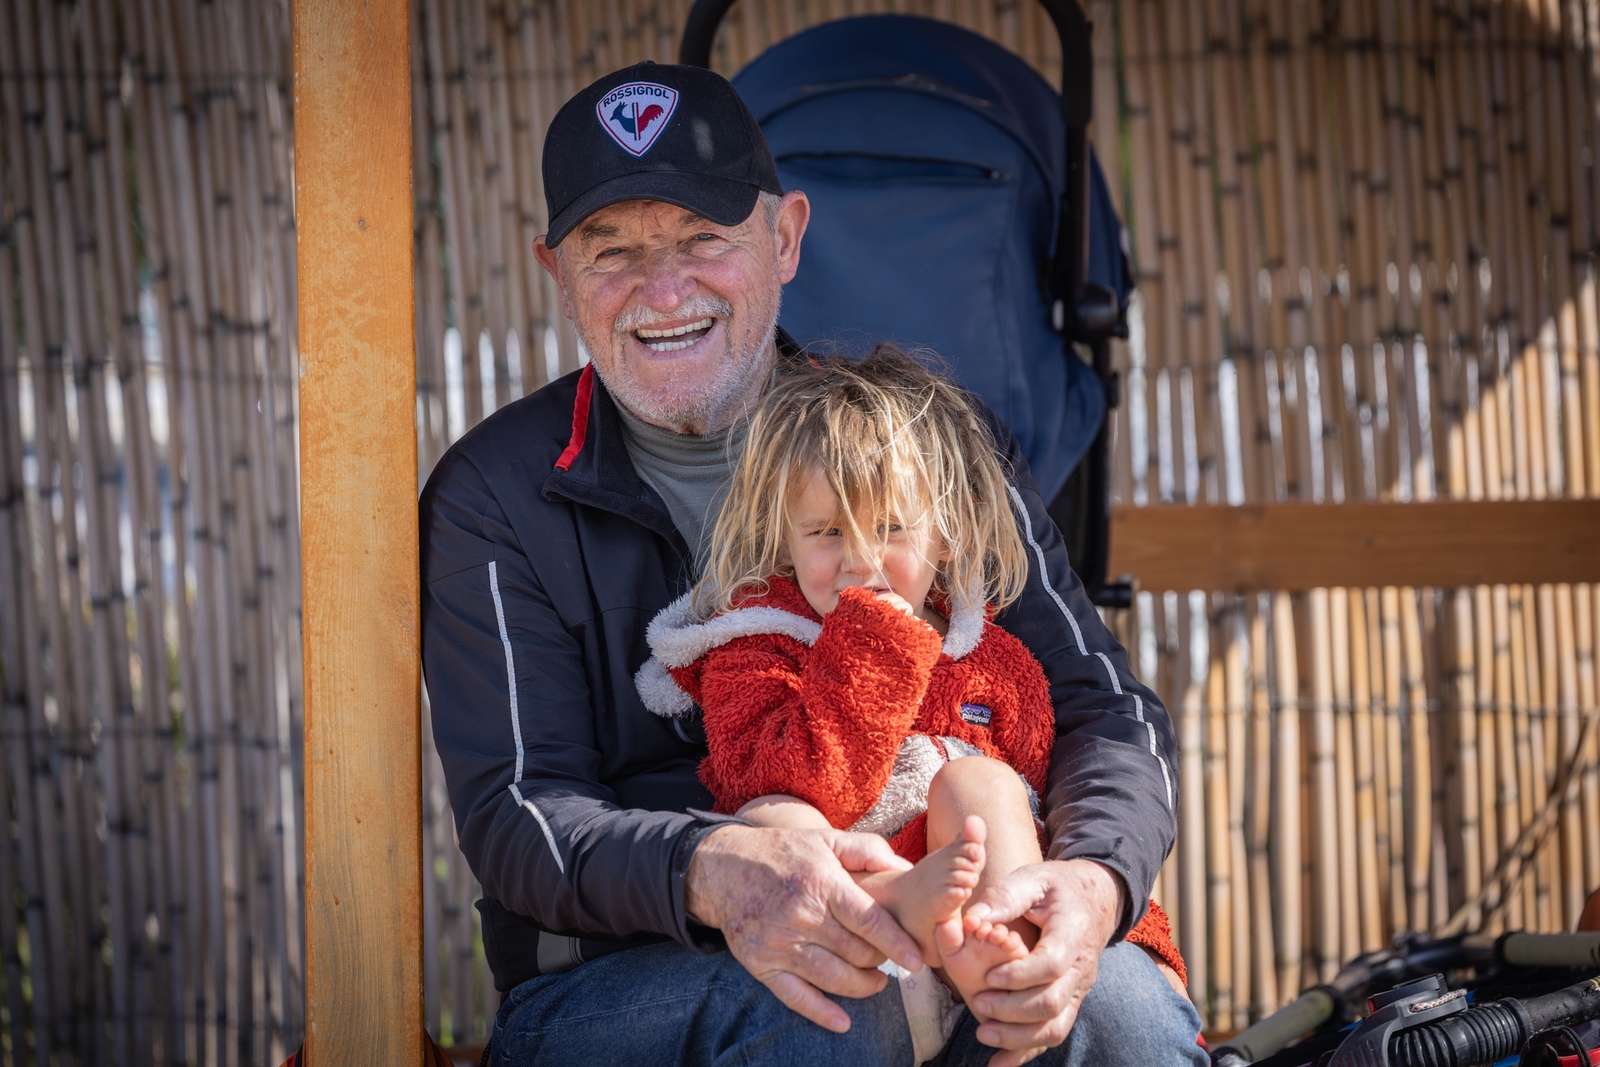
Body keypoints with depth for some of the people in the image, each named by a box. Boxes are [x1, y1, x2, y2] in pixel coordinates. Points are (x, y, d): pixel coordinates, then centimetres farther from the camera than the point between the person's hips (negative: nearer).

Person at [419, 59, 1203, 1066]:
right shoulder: (497, 497, 1)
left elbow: (1106, 705, 3)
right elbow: (516, 814, -9)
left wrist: (1093, 882, -23)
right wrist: (711, 870, -33)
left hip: (920, 946, 2)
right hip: (608, 982, -2)